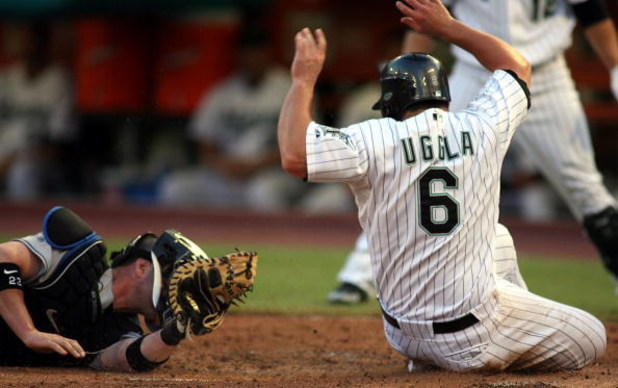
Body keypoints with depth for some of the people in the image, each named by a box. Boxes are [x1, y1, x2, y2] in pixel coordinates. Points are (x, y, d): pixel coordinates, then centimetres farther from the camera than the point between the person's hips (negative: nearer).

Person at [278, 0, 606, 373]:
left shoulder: (375, 139, -9)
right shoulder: (481, 127, 0)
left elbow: (293, 154, -19)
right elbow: (518, 66, 20)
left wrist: (304, 79, -6)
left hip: (405, 337, 2)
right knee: (592, 339, 20)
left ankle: (427, 358, 25)